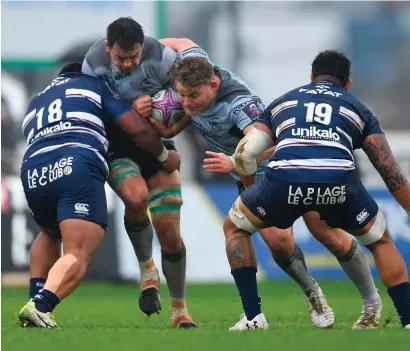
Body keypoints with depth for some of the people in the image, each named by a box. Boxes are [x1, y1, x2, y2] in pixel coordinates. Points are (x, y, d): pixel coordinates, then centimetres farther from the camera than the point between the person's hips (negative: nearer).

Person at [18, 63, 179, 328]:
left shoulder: (35, 104, 36)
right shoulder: (93, 85, 22)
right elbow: (138, 129, 14)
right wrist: (164, 156, 30)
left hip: (33, 174, 5)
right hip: (78, 168, -5)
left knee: (49, 235, 33)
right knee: (78, 254, -9)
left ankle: (37, 295, 15)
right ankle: (40, 307, -34)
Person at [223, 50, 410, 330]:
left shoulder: (282, 102, 33)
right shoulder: (358, 109, 29)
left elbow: (245, 154, 24)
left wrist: (256, 195, 41)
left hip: (284, 179, 0)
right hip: (339, 181, 0)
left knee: (234, 228, 28)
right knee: (381, 241, 27)